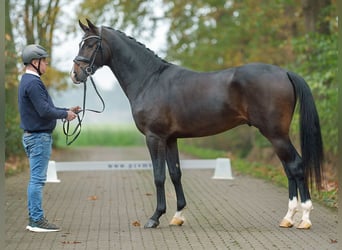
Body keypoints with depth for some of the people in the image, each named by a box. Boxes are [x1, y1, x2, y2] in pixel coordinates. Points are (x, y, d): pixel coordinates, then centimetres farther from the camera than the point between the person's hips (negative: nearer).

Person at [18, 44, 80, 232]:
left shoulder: (29, 81, 16)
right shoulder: (33, 83, -18)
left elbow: (45, 109, 19)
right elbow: (45, 111, -22)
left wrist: (67, 110, 14)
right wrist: (65, 114, -9)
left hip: (33, 136, 11)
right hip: (39, 137, -11)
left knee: (36, 179, 13)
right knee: (38, 179, -7)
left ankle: (34, 219, 16)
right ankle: (37, 220, -4)